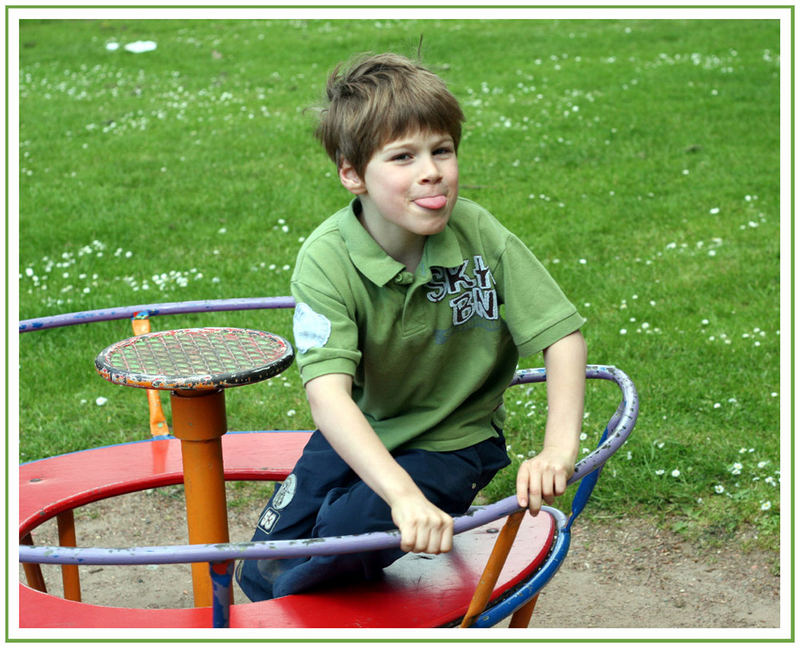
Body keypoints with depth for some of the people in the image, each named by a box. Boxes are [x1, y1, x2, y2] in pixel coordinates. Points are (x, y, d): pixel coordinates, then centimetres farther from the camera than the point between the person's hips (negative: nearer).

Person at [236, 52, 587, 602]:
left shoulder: (480, 236, -19)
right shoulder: (327, 260, -24)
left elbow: (563, 336, -15)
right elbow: (328, 392, -36)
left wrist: (560, 449, -30)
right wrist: (405, 495, -50)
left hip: (452, 441, -1)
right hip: (359, 438, 1)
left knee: (345, 536, -24)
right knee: (262, 574, -3)